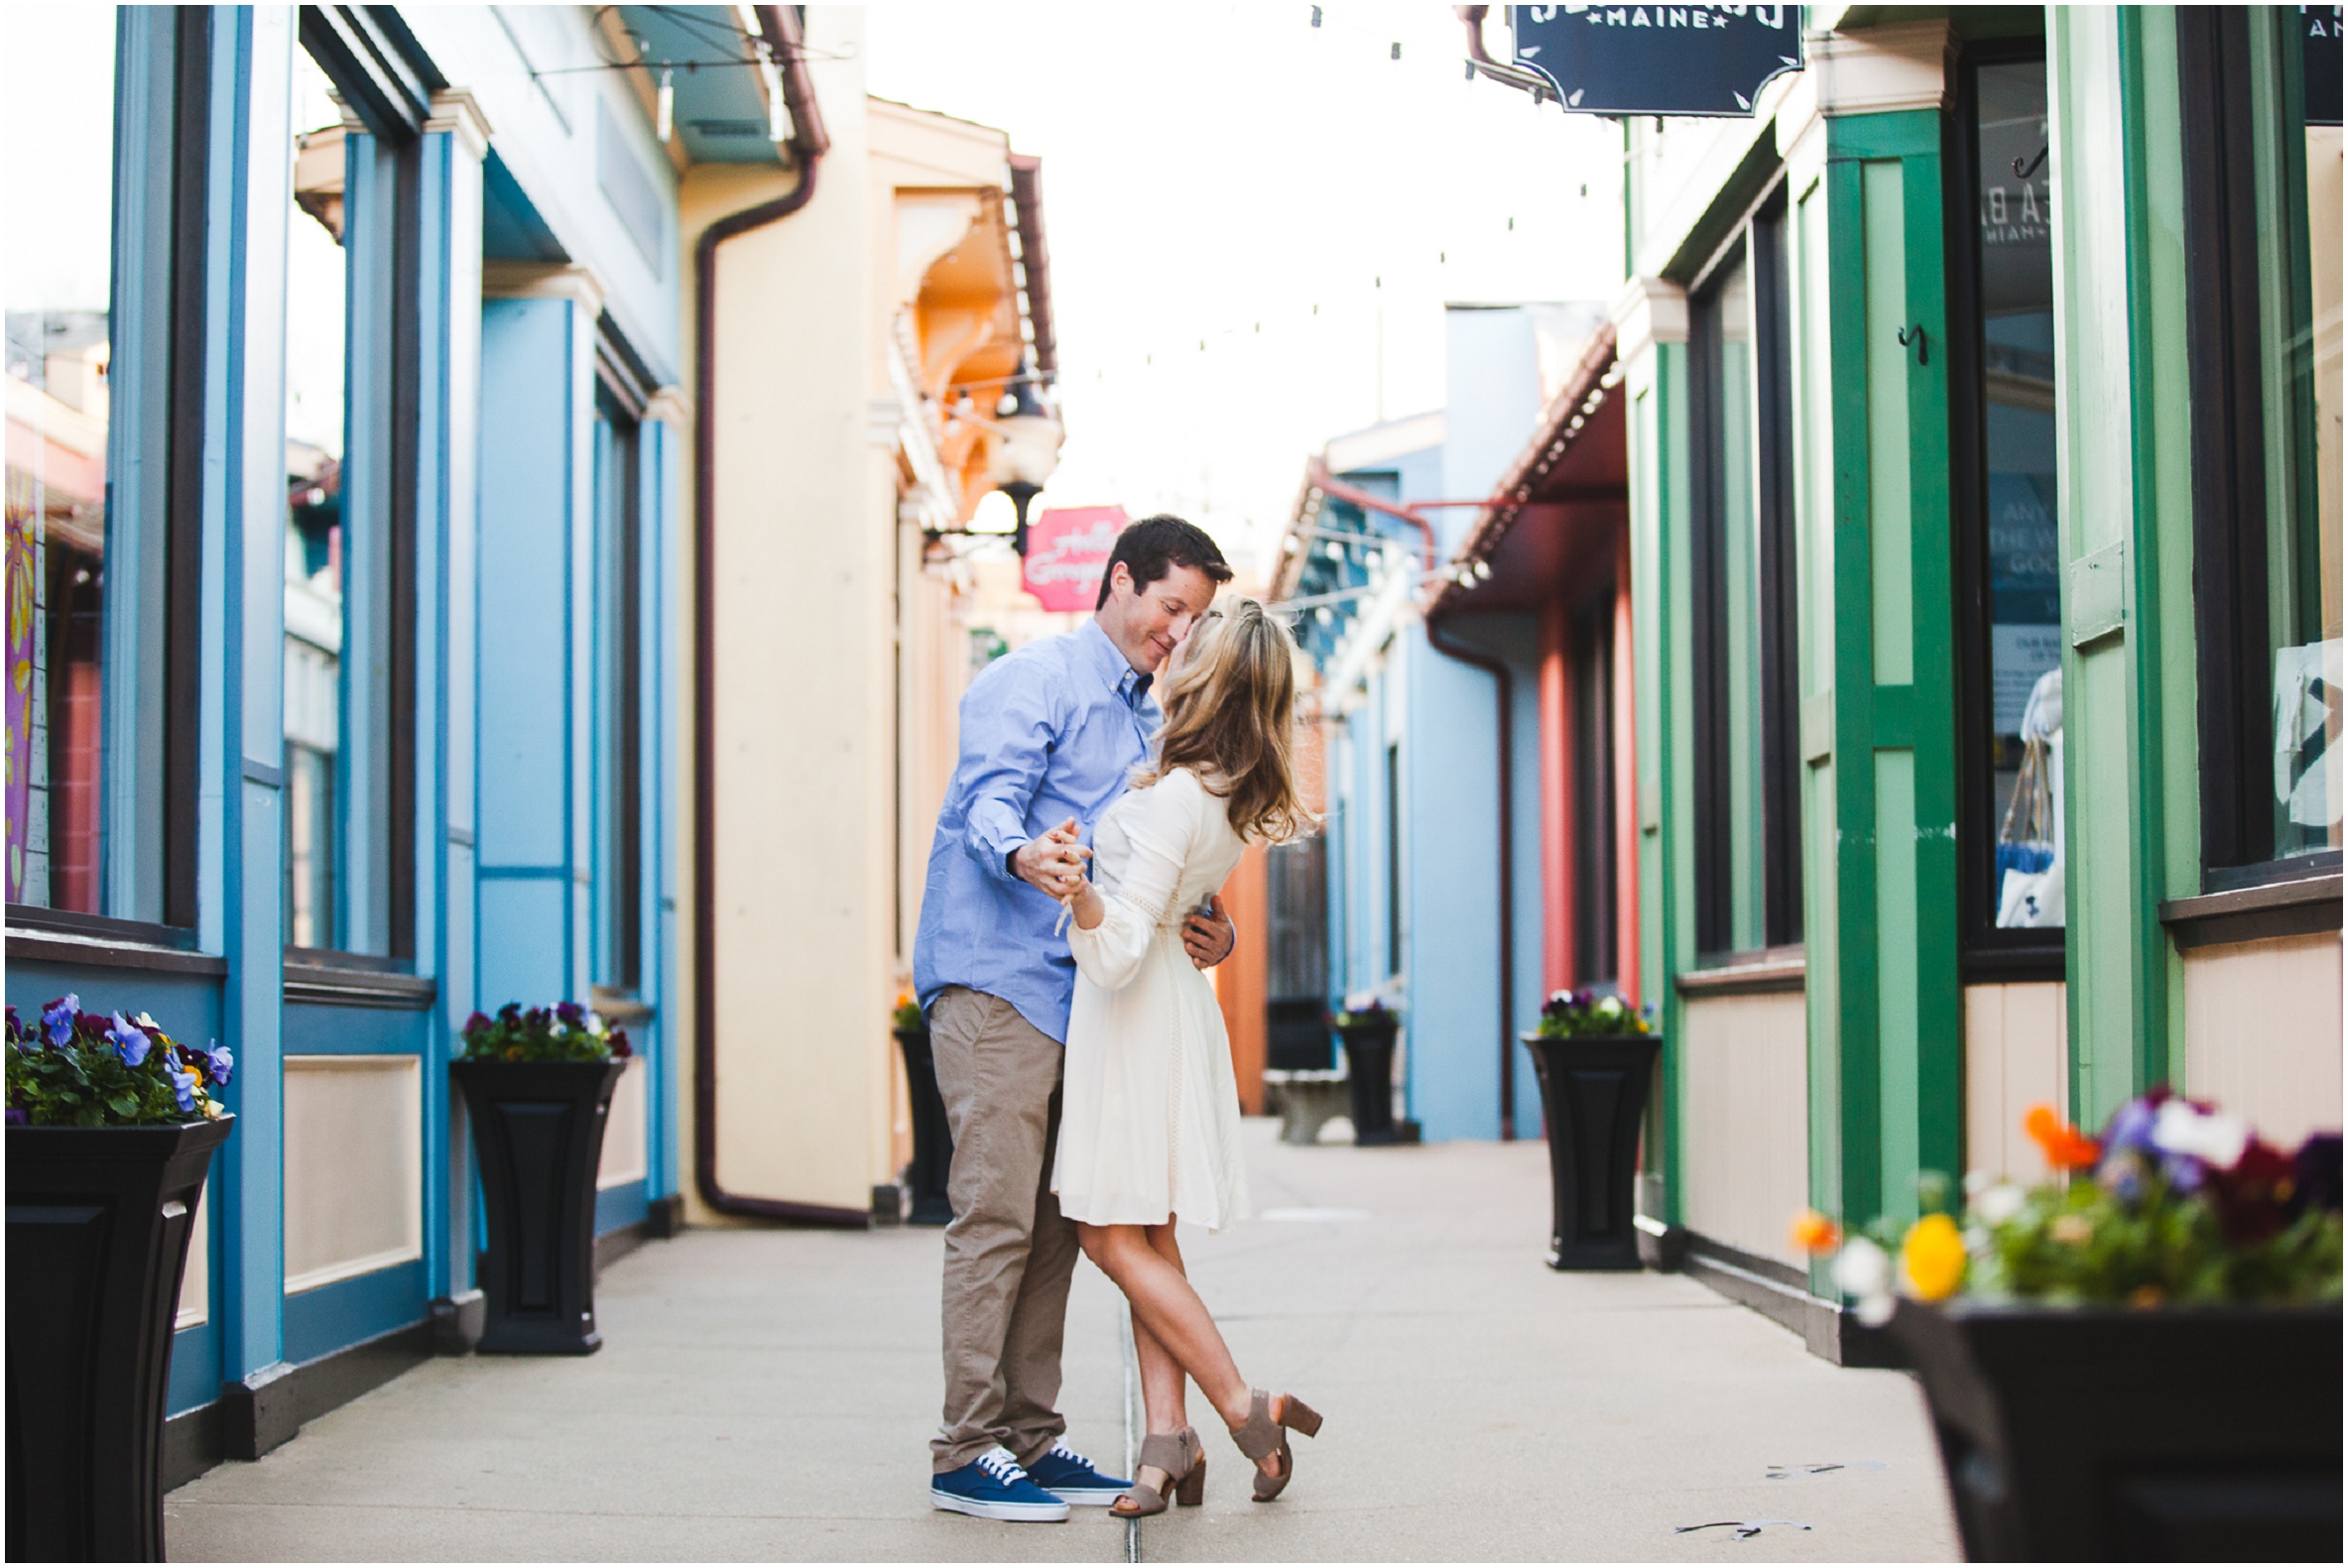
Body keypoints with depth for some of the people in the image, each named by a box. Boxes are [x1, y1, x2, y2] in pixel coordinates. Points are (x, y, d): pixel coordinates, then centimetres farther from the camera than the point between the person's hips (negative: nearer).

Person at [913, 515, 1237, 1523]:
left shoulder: (1149, 724, 24)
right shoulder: (1037, 677, -3)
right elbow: (990, 799, -17)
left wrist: (1211, 927, -1)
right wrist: (1024, 855, -40)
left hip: (1079, 991, 9)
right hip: (996, 979, -8)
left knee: (1053, 1224, 8)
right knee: (997, 1215, -10)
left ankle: (1029, 1440, 14)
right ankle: (966, 1452, -7)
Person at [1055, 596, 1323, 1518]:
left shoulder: (1174, 800, -24)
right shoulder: (1234, 793, 2)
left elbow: (1117, 953, -26)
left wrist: (1075, 887, -42)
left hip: (1134, 1016, -9)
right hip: (1171, 1003, 9)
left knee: (1114, 1237, -3)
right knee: (1146, 1237, 8)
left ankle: (1245, 1408, -1)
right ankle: (1167, 1437, 5)